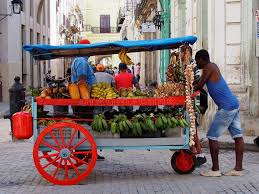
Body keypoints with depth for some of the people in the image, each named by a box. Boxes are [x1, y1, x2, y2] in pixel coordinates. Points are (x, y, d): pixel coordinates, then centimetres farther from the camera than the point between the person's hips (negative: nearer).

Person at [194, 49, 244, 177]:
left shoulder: (208, 68, -9)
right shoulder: (213, 67, 18)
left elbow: (199, 86, -5)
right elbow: (202, 85, 25)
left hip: (226, 108, -10)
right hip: (234, 105, 10)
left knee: (212, 136, -4)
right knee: (237, 136, 7)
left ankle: (215, 169, -3)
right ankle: (238, 168, 11)